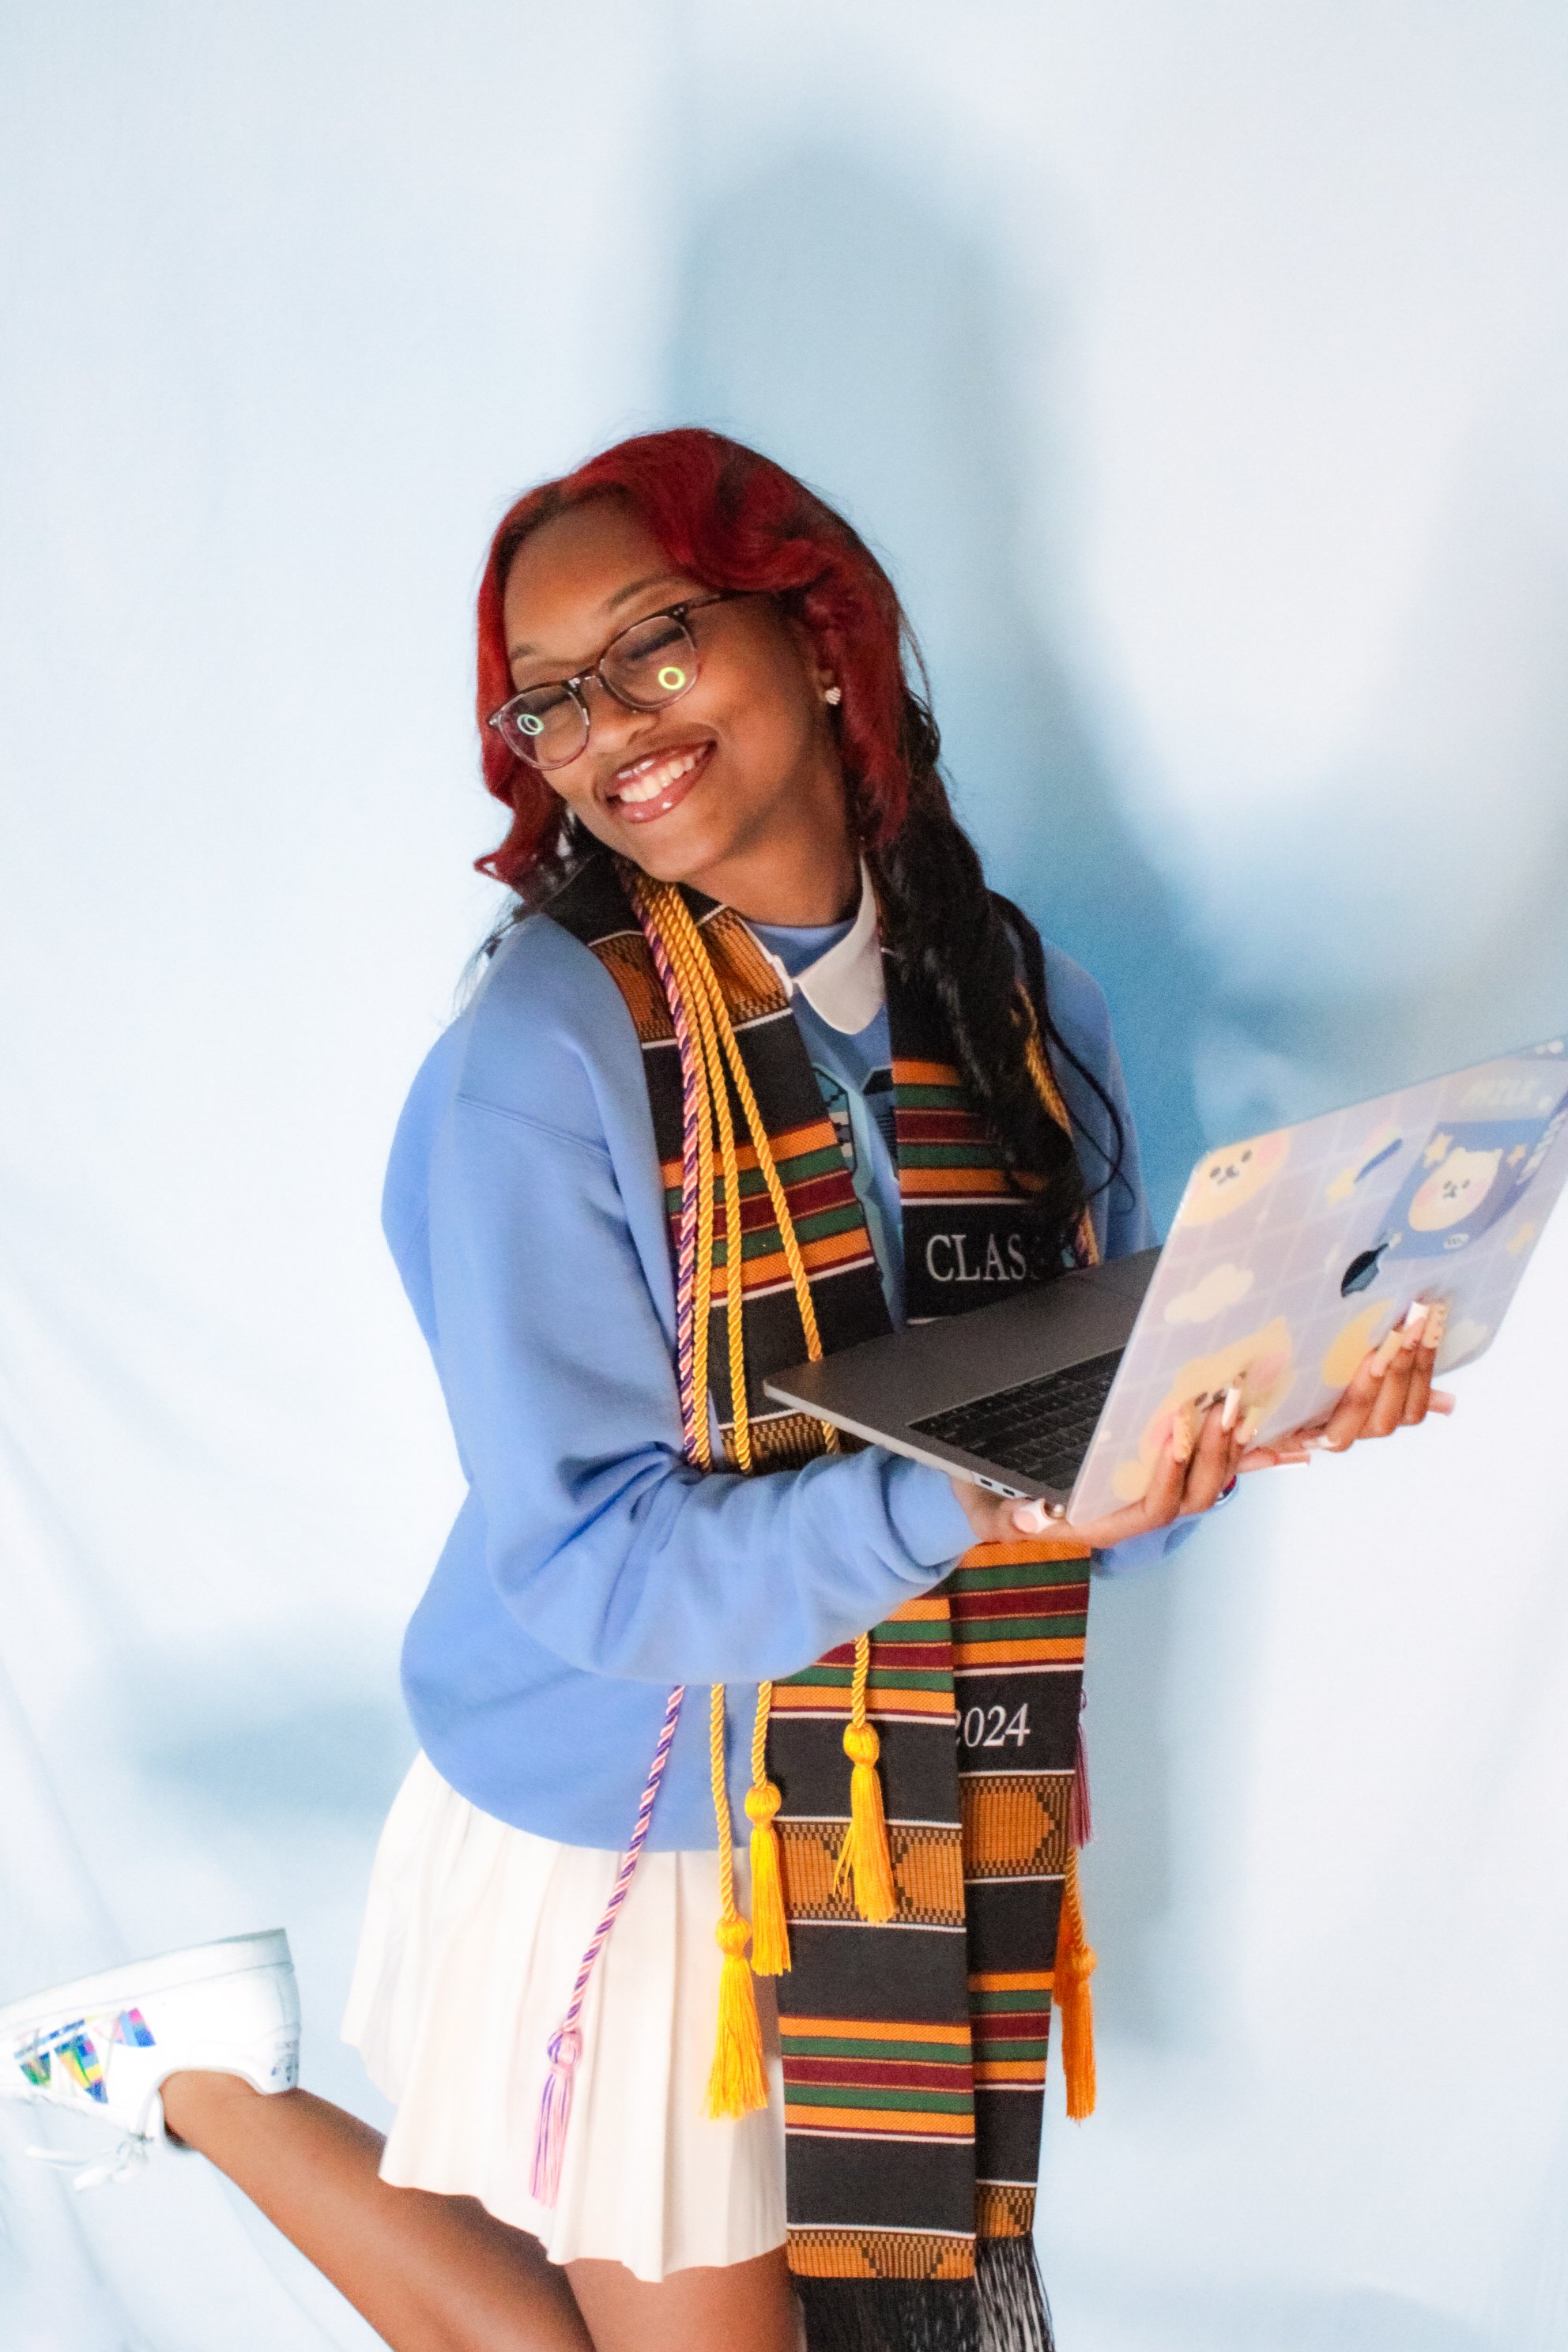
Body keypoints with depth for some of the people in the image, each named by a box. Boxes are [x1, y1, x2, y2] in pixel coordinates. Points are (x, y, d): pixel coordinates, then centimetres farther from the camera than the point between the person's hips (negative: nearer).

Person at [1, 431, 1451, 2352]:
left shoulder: (1020, 997, -2)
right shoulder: (546, 1053, -17)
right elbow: (593, 1562, -20)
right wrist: (969, 1508, -33)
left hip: (920, 1832, 6)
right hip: (628, 1839, -5)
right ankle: (201, 2072, 25)